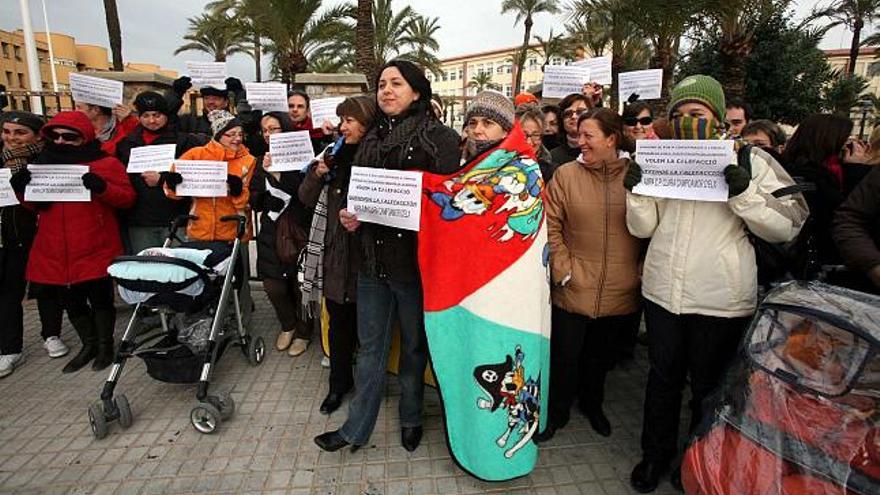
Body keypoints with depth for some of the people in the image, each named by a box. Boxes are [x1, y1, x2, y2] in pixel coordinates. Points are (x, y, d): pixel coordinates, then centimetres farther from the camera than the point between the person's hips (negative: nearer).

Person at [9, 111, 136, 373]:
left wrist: (101, 187, -26)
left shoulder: (107, 163, -3)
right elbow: (35, 204, 21)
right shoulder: (44, 163, 13)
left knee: (100, 297, 4)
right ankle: (89, 345, 31)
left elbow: (127, 197, -8)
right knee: (70, 300, 14)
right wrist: (22, 190, -1)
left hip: (95, 250, -5)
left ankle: (105, 346, 22)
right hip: (55, 251, 6)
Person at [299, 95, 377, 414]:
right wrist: (316, 174, -5)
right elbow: (308, 199, 12)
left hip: (364, 255, -4)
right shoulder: (337, 156, 8)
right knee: (338, 322, 15)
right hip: (334, 254, 5)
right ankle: (339, 383, 33)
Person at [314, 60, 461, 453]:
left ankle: (411, 419, 37)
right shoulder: (371, 138, 12)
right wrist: (349, 215, 1)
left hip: (415, 258, -5)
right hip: (372, 257, 5)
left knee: (414, 345, 14)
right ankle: (356, 428, 30)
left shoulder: (438, 137, -6)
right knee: (370, 346, 15)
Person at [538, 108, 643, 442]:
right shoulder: (566, 174, -5)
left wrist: (641, 270, -3)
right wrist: (564, 270, -12)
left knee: (601, 353, 22)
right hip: (573, 289, -1)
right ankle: (557, 412, 34)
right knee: (565, 355, 10)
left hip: (620, 292, 2)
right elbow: (550, 227, -6)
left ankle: (593, 404, 47)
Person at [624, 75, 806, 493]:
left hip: (720, 299, -2)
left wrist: (745, 193, -22)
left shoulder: (747, 160, -4)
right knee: (663, 377, 18)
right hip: (663, 291, 3)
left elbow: (787, 227, -6)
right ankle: (655, 454, 38)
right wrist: (636, 191, -14)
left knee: (707, 385, 16)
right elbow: (642, 227, 4)